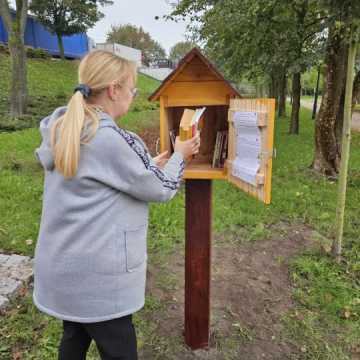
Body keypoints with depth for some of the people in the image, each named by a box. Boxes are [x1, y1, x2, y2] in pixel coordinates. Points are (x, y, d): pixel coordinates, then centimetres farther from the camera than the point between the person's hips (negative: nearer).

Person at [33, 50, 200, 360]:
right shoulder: (112, 139, -24)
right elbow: (162, 189, -12)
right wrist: (179, 155, 5)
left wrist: (156, 163, 12)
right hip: (96, 276, -8)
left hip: (62, 266, 8)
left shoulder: (62, 130, 3)